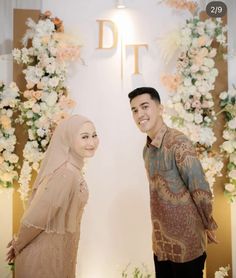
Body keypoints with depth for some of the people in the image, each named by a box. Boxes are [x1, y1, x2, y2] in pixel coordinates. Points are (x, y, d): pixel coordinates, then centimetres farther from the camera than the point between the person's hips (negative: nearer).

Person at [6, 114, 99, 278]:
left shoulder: (69, 168, 0)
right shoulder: (66, 174, -29)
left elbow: (41, 210, 5)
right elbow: (35, 219, -26)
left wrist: (19, 242, 7)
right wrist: (18, 247, -9)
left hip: (55, 248, 8)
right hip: (47, 252, -8)